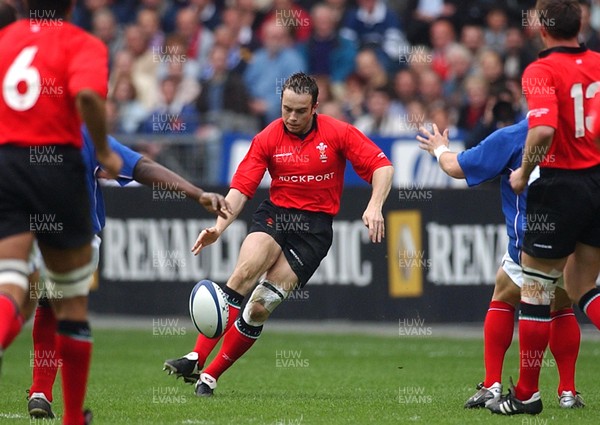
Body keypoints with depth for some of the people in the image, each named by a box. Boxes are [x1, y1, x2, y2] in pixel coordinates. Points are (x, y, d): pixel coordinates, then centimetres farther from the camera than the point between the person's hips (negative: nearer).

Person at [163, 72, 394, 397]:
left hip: (314, 226, -1)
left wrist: (375, 206, -21)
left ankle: (210, 375, -3)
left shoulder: (338, 133, -6)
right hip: (274, 214, 1)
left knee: (261, 306, -12)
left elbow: (383, 166, -5)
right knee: (244, 273, -28)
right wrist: (219, 227, -21)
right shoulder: (267, 139, -2)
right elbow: (241, 188, -5)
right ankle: (196, 359, -29)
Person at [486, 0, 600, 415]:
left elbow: (544, 128, -28)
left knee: (536, 290, 7)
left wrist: (524, 172, -13)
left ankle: (527, 393, 13)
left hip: (561, 186, -6)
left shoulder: (542, 71, -14)